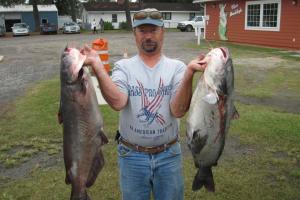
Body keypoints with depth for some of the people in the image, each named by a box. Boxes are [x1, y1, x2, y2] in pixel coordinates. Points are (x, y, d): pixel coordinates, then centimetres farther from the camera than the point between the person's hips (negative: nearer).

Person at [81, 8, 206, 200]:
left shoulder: (176, 67, -5)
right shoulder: (123, 66, -5)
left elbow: (178, 110, -18)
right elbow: (117, 102, -24)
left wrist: (189, 73, -29)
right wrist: (97, 66, -30)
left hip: (169, 155, 1)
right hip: (132, 155, 0)